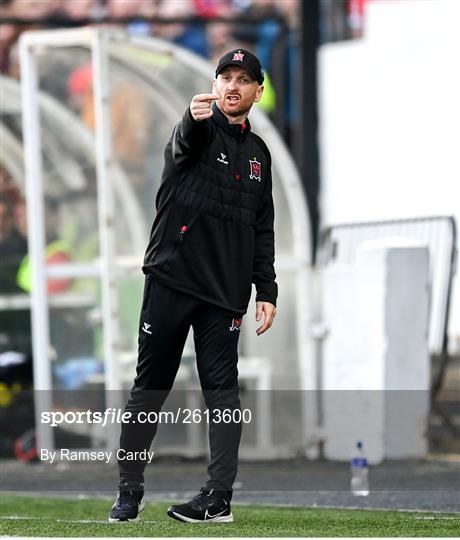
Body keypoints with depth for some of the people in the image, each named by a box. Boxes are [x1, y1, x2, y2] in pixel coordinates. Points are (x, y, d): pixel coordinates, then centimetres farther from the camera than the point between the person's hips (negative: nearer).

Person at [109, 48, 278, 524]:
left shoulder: (258, 154, 17)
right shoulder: (200, 130, 2)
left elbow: (262, 230, 19)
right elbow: (184, 143, -26)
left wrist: (266, 292, 10)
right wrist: (195, 119, -50)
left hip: (223, 290, 3)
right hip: (170, 279, -3)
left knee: (222, 390, -3)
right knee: (150, 386, 2)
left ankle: (219, 497, -1)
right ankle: (129, 489, 11)